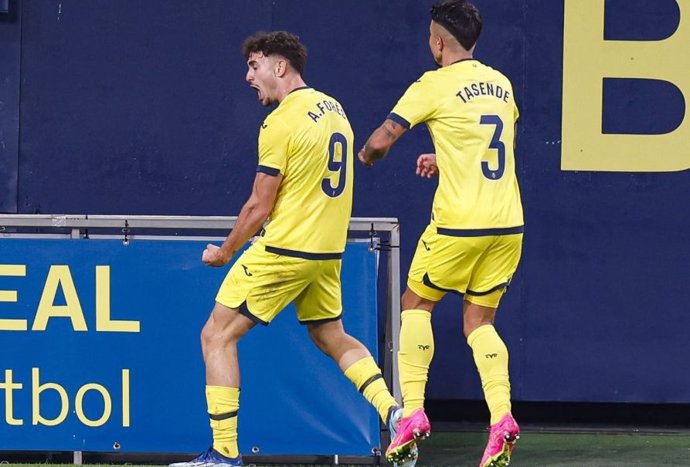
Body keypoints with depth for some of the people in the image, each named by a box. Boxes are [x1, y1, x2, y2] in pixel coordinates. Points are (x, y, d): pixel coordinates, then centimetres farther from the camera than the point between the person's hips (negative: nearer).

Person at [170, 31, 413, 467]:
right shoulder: (334, 109, 10)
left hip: (282, 251, -8)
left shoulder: (282, 122, -14)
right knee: (333, 338, 24)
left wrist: (225, 251, 0)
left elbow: (260, 207, -13)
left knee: (217, 335, -2)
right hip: (327, 252, 8)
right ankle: (393, 412, 7)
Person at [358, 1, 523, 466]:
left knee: (417, 302, 14)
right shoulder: (500, 84, 12)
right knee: (479, 320, 12)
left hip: (460, 224, -5)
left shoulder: (435, 85, -7)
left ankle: (412, 411, 4)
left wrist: (365, 155, 13)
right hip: (508, 223, 5)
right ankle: (501, 416, -8)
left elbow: (381, 141, -9)